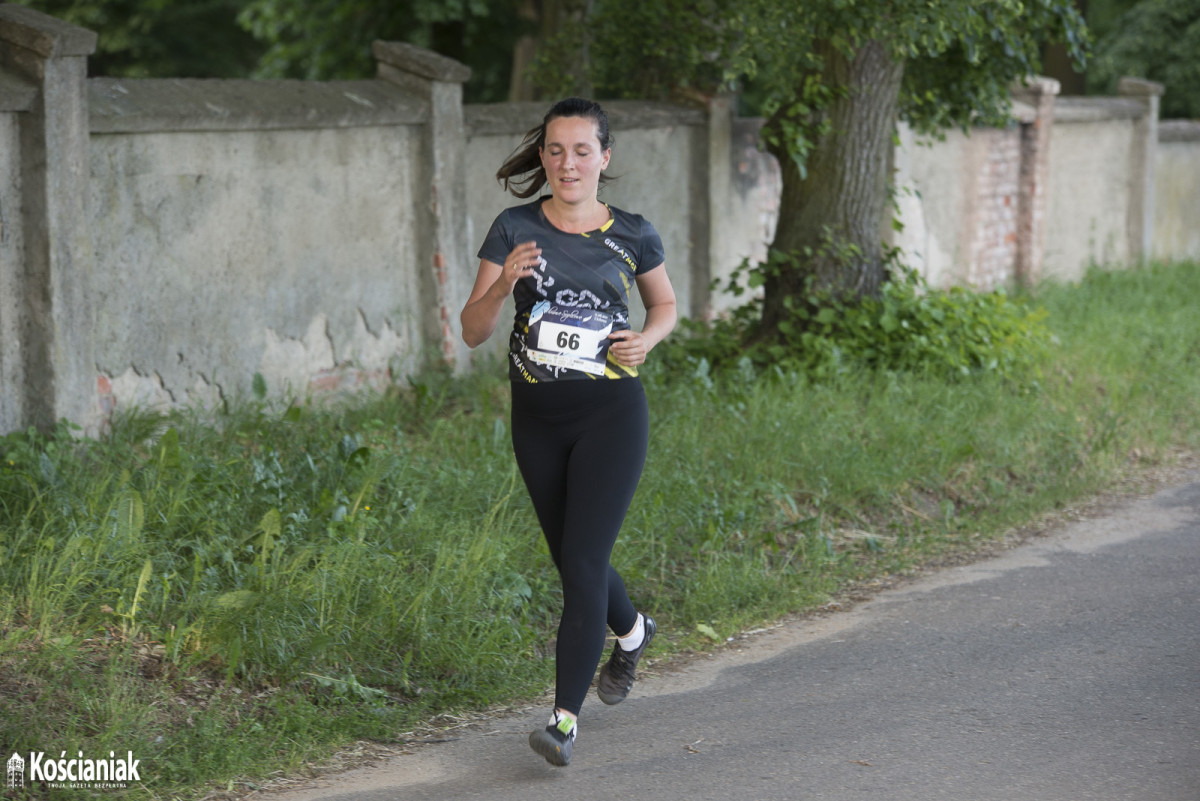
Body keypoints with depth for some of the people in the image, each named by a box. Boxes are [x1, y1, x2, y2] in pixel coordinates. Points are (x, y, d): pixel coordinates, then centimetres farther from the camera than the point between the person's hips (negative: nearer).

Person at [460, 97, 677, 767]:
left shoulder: (633, 235, -1)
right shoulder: (515, 230, -2)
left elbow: (666, 304, 16)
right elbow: (473, 332, -5)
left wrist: (647, 340, -6)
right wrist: (502, 287, -24)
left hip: (611, 414, -3)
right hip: (538, 417, 3)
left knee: (584, 564, -12)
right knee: (572, 560, 17)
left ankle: (566, 717, -8)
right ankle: (632, 631, 49)